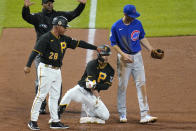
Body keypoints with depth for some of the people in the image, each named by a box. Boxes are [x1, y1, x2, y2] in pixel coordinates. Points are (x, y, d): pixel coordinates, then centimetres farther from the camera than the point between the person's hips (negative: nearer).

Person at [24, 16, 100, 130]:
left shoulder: (64, 39, 10)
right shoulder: (46, 38, -13)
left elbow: (79, 43, 13)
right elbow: (35, 51, -21)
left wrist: (96, 48, 11)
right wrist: (28, 66, -31)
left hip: (57, 71, 8)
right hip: (46, 70, -8)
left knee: (55, 97, 10)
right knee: (41, 95, -7)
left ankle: (55, 121, 15)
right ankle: (33, 121, -1)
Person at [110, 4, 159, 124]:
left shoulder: (137, 23, 0)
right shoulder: (116, 27, -10)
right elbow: (114, 44, -4)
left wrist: (151, 49, 1)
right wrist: (123, 55, -16)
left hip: (137, 57, 3)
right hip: (124, 58, -3)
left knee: (142, 85, -5)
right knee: (122, 86, 3)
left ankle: (145, 115, -9)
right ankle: (122, 114, 17)